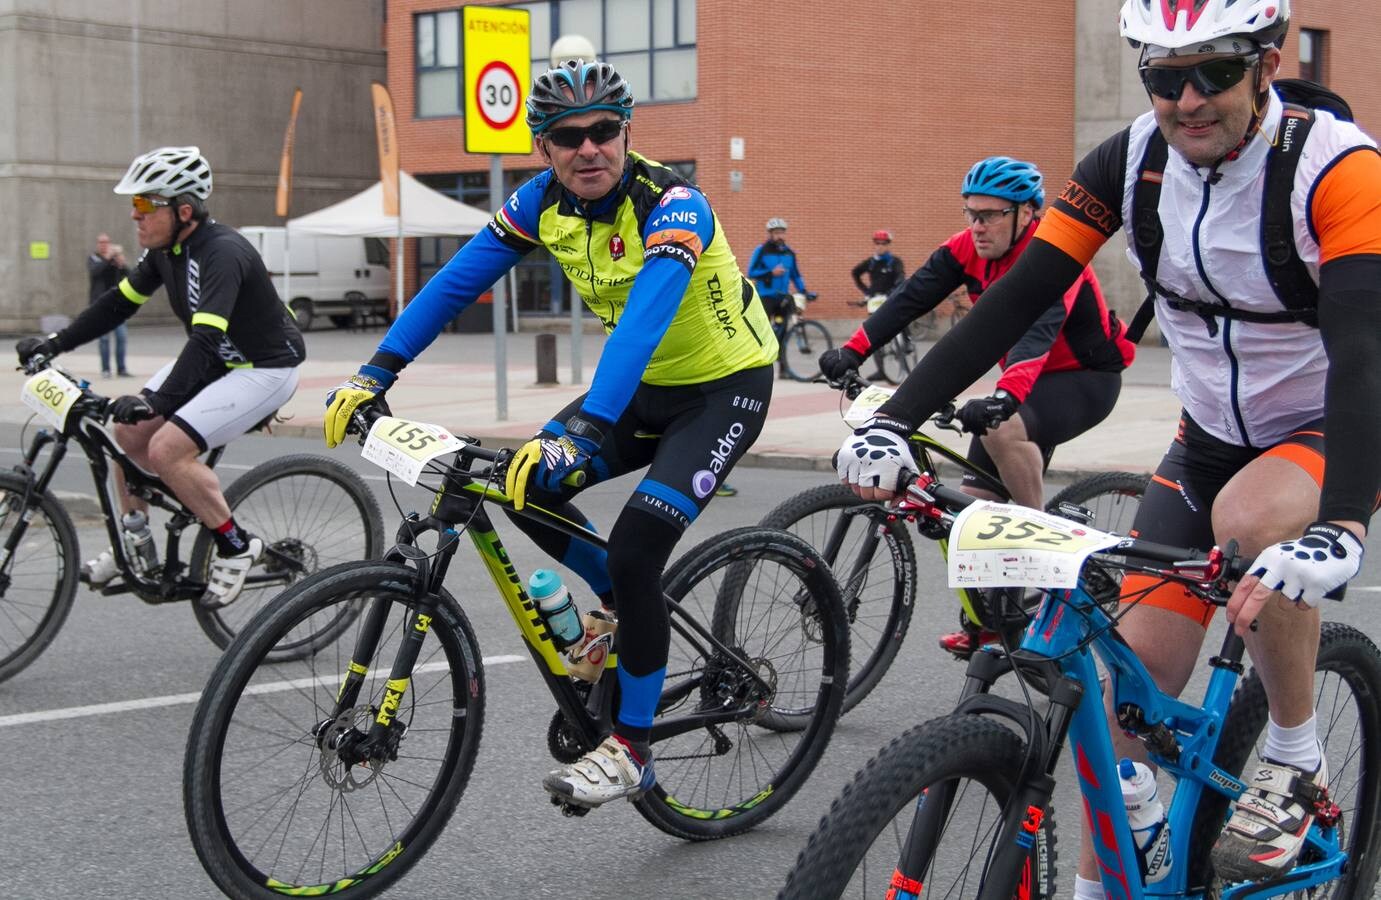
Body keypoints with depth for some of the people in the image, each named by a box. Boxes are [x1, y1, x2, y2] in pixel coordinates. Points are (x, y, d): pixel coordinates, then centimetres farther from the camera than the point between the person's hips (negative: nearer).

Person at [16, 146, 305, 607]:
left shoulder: (222, 253, -28)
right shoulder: (166, 249, -1)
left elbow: (206, 338, -38)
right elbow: (120, 302, 10)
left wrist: (158, 402, -46)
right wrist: (55, 342, 2)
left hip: (264, 368, -9)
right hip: (214, 361, 9)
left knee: (167, 448, -21)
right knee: (129, 430, 3)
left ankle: (236, 546, -5)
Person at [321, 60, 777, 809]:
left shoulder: (672, 207, -29)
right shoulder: (545, 200, -9)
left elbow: (644, 322, -44)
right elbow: (458, 280, -10)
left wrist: (579, 434, -56)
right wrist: (374, 373, -19)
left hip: (723, 386, -7)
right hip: (644, 382, 7)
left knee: (634, 547, -22)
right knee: (523, 485, -9)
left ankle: (632, 748, -7)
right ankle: (627, 610, 15)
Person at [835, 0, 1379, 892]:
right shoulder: (1131, 162, -12)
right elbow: (1013, 301, -14)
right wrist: (893, 420, -26)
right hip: (1212, 434, 4)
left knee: (1250, 519, -36)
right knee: (1136, 666, -6)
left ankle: (1296, 763, -12)